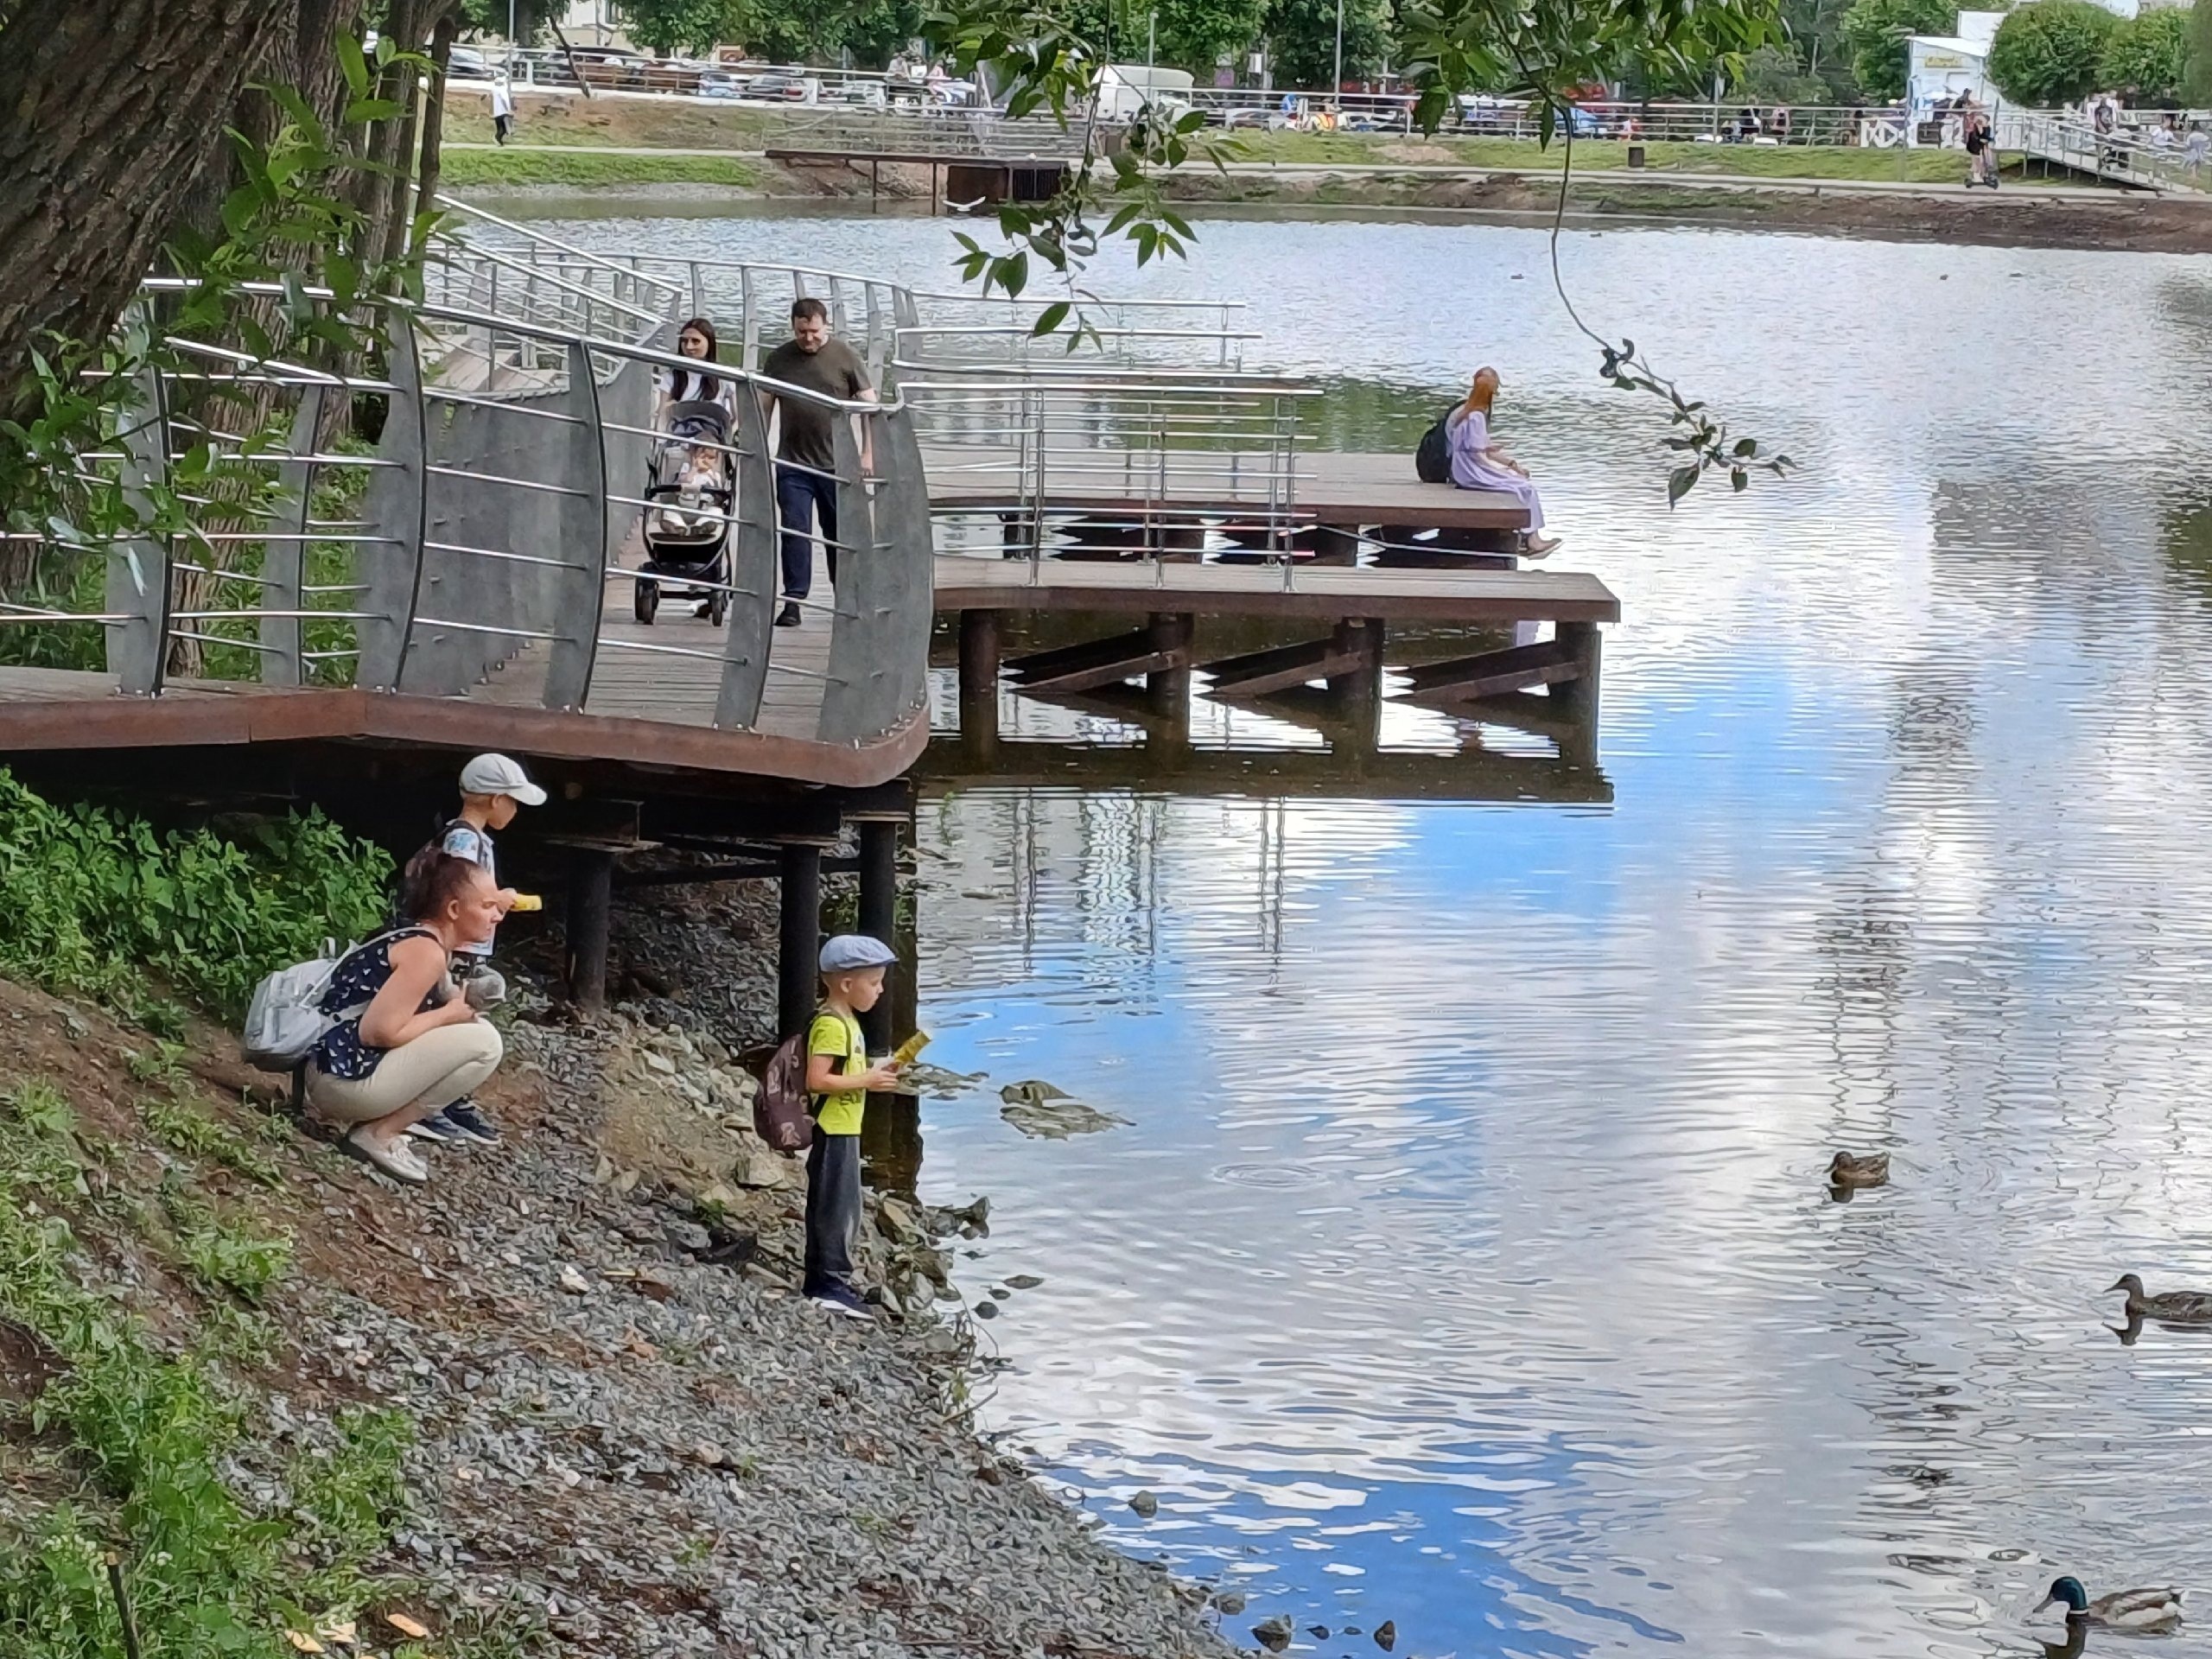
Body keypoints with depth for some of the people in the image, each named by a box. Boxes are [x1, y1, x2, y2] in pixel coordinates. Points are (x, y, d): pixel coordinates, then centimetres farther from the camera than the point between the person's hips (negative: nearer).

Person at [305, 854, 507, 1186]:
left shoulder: (416, 939, 14)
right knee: (483, 1042, -13)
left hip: (347, 1069, 10)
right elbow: (377, 1031, -22)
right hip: (344, 1075, -10)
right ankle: (379, 1134, -6)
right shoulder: (426, 951, -16)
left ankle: (378, 1121, 12)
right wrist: (452, 1014, -10)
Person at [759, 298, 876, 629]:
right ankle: (792, 602, -3)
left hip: (836, 464, -1)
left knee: (839, 534, 8)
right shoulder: (779, 359, 5)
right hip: (793, 465, 1)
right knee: (794, 533, -4)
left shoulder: (844, 357, -1)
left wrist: (868, 453, -4)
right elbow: (763, 407, 12)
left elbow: (869, 405, 1)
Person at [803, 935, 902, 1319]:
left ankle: (822, 1280, 22)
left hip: (842, 1131, 11)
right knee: (836, 1206, -5)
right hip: (833, 1131, -11)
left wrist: (873, 1073, 8)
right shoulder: (832, 1025, -19)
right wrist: (867, 1080, -20)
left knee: (842, 1209, 15)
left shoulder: (845, 1021, 14)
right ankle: (831, 1283, 0)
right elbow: (816, 1080, -26)